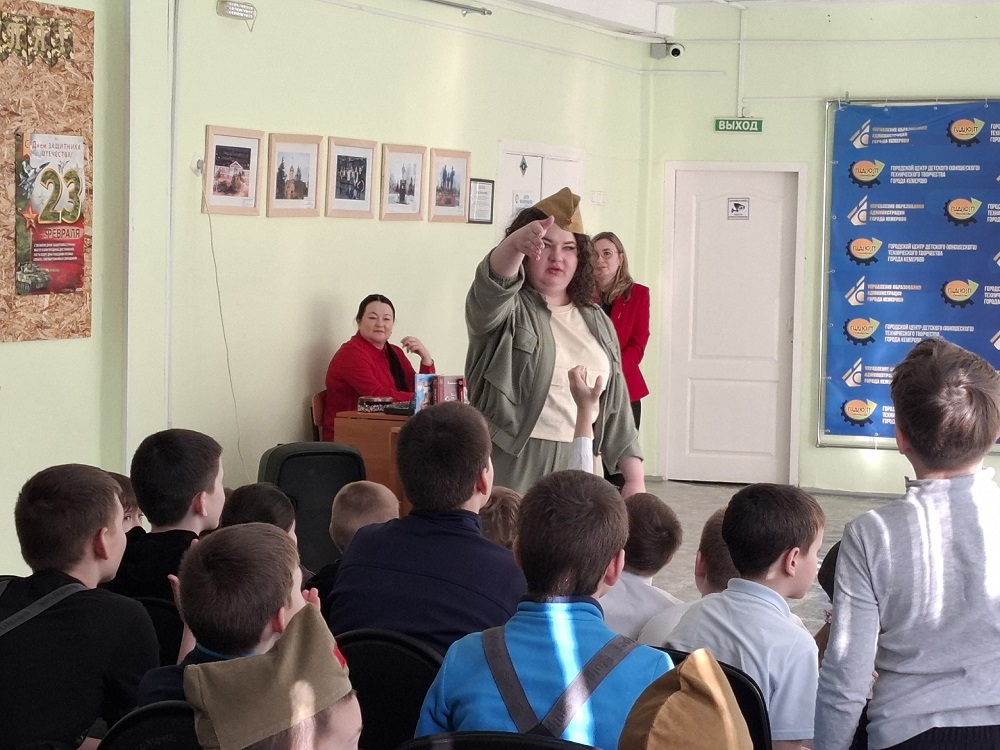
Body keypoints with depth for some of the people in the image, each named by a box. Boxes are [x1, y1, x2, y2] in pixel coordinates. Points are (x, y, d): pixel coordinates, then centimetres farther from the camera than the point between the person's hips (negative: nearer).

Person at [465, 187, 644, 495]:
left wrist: (634, 478, 9)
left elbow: (616, 404, 16)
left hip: (577, 469, 5)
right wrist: (515, 245, -45)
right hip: (510, 467, -4)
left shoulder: (596, 322, 15)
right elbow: (491, 287, -25)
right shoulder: (506, 310, 0)